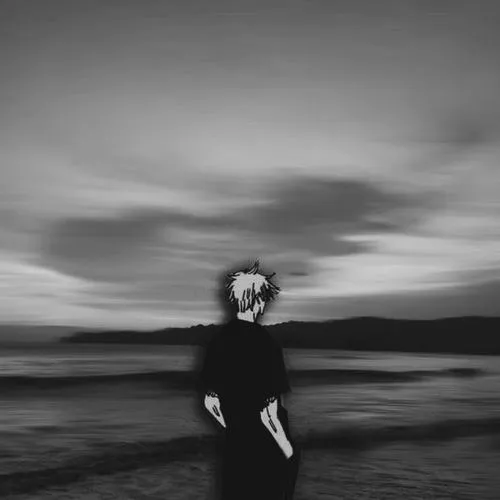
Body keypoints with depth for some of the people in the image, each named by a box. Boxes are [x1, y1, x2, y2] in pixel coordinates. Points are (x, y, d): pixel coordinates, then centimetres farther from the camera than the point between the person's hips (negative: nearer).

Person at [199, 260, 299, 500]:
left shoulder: (219, 339, -2)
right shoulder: (262, 343, -21)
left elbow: (210, 401, 4)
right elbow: (267, 411, -21)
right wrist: (286, 445, -8)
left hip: (234, 443, 6)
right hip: (263, 448, -6)